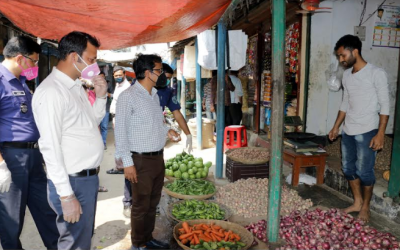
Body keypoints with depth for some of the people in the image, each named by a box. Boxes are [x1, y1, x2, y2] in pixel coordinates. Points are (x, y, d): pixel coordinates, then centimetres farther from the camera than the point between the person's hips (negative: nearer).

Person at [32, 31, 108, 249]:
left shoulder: (76, 86, 10)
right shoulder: (51, 92, -19)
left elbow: (92, 122, 21)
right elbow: (50, 147, -22)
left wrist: (101, 96, 4)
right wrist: (66, 195, -21)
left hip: (89, 177, 9)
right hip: (74, 182, -9)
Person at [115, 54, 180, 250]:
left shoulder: (154, 95, 10)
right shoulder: (128, 97, -15)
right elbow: (121, 132, -15)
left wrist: (167, 131, 3)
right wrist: (127, 163, -17)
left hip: (158, 158, 8)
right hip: (141, 160, -7)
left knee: (153, 203, 19)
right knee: (141, 206, 8)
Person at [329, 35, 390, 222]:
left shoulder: (376, 74, -10)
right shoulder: (346, 75, 9)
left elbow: (384, 106, -11)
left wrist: (380, 133, -17)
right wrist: (336, 126, 16)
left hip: (367, 131, -6)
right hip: (348, 131, 7)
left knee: (364, 171, 0)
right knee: (348, 168, 12)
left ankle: (365, 207, 21)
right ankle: (357, 202, 30)